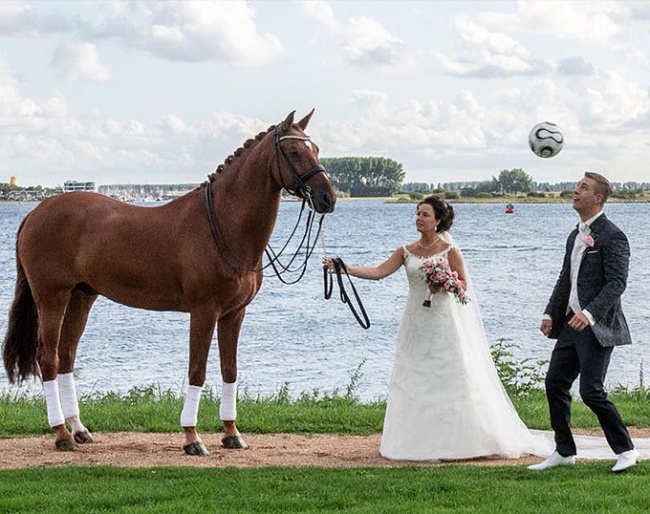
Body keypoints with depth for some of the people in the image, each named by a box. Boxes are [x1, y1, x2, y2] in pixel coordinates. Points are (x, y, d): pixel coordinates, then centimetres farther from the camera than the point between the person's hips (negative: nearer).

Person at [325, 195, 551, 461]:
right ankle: (418, 443, 9)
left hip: (444, 321, -4)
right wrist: (344, 268, -12)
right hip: (416, 323, 4)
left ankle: (456, 441, 5)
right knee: (413, 383, 3)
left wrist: (444, 285, -19)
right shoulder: (406, 251, 6)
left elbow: (463, 283, 0)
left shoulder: (449, 250, -3)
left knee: (450, 379, -3)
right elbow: (377, 272, -2)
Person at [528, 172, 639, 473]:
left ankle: (625, 451, 2)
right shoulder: (575, 236, 16)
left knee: (591, 391, -12)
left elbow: (617, 283, -20)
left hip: (597, 326, -9)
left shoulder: (612, 236, -12)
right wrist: (550, 313, 12)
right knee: (555, 382, 8)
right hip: (572, 323, 9)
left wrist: (589, 313, -30)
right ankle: (564, 452, 20)